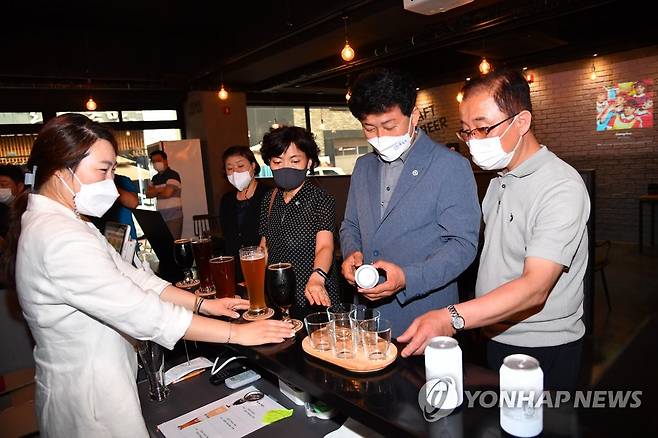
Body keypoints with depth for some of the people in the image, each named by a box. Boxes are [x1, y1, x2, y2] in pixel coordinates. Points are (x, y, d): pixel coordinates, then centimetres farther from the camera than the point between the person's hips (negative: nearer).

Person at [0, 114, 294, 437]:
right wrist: (236, 333, -25)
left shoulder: (62, 223, 6)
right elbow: (141, 313, -30)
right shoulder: (59, 238, -28)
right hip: (90, 396, -9)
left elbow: (128, 276, 3)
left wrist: (202, 303, -4)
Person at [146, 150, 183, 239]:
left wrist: (155, 192, 3)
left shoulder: (173, 175, -6)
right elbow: (148, 194, 9)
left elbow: (167, 193, -16)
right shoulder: (155, 178, 17)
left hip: (174, 216, -7)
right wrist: (159, 190, -7)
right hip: (161, 216, 7)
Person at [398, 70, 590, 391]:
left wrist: (452, 319, -40)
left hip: (544, 350, -7)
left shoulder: (561, 187, -21)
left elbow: (534, 288, -30)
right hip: (496, 336, 7)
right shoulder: (499, 180, 6)